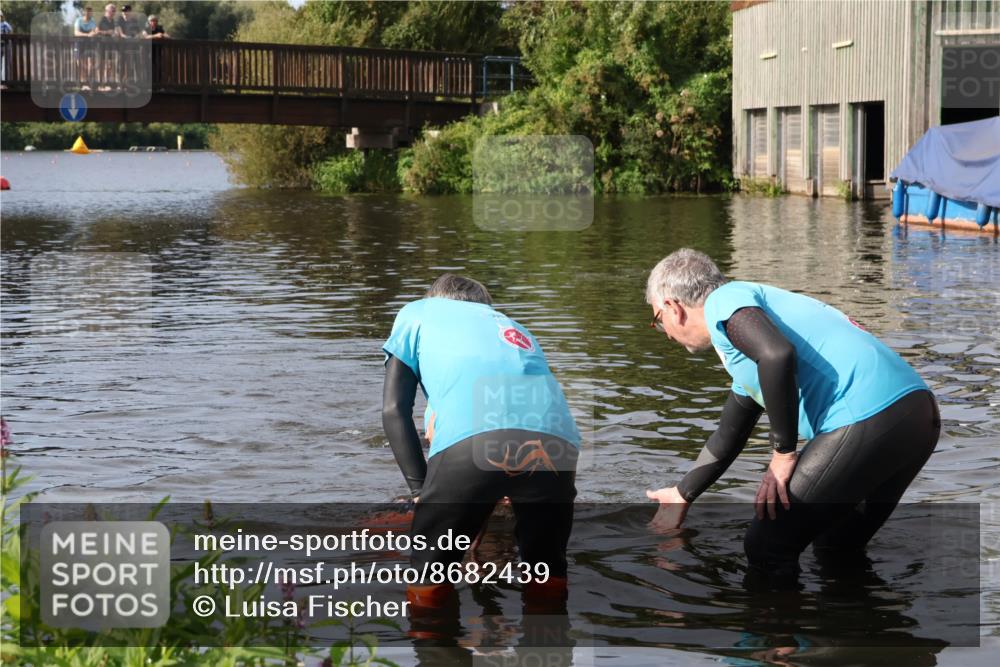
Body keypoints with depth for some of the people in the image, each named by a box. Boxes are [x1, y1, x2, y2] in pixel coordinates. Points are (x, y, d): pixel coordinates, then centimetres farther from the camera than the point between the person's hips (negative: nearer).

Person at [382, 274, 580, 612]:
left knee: (430, 571, 15)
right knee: (547, 570, 26)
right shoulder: (516, 330, 43)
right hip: (556, 441, 4)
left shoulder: (418, 313, 32)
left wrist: (420, 490, 17)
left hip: (471, 439, -4)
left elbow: (394, 410, 20)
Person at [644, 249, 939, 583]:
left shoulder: (724, 301, 3)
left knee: (767, 553, 1)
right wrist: (682, 495, 56)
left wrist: (784, 455, -10)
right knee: (836, 550, 29)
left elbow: (778, 355, -20)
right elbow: (727, 437, 44)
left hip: (865, 418, -10)